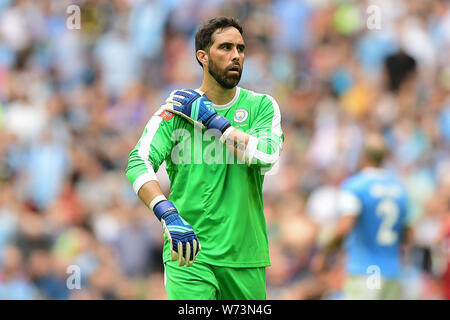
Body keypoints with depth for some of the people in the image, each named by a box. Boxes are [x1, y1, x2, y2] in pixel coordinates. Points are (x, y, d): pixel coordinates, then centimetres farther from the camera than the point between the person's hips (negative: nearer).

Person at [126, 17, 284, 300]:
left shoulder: (261, 106, 6)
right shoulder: (177, 110, 0)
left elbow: (267, 155, -13)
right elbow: (138, 164, -13)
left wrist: (210, 118, -10)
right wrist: (169, 216, -29)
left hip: (246, 254, 3)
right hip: (190, 253, -3)